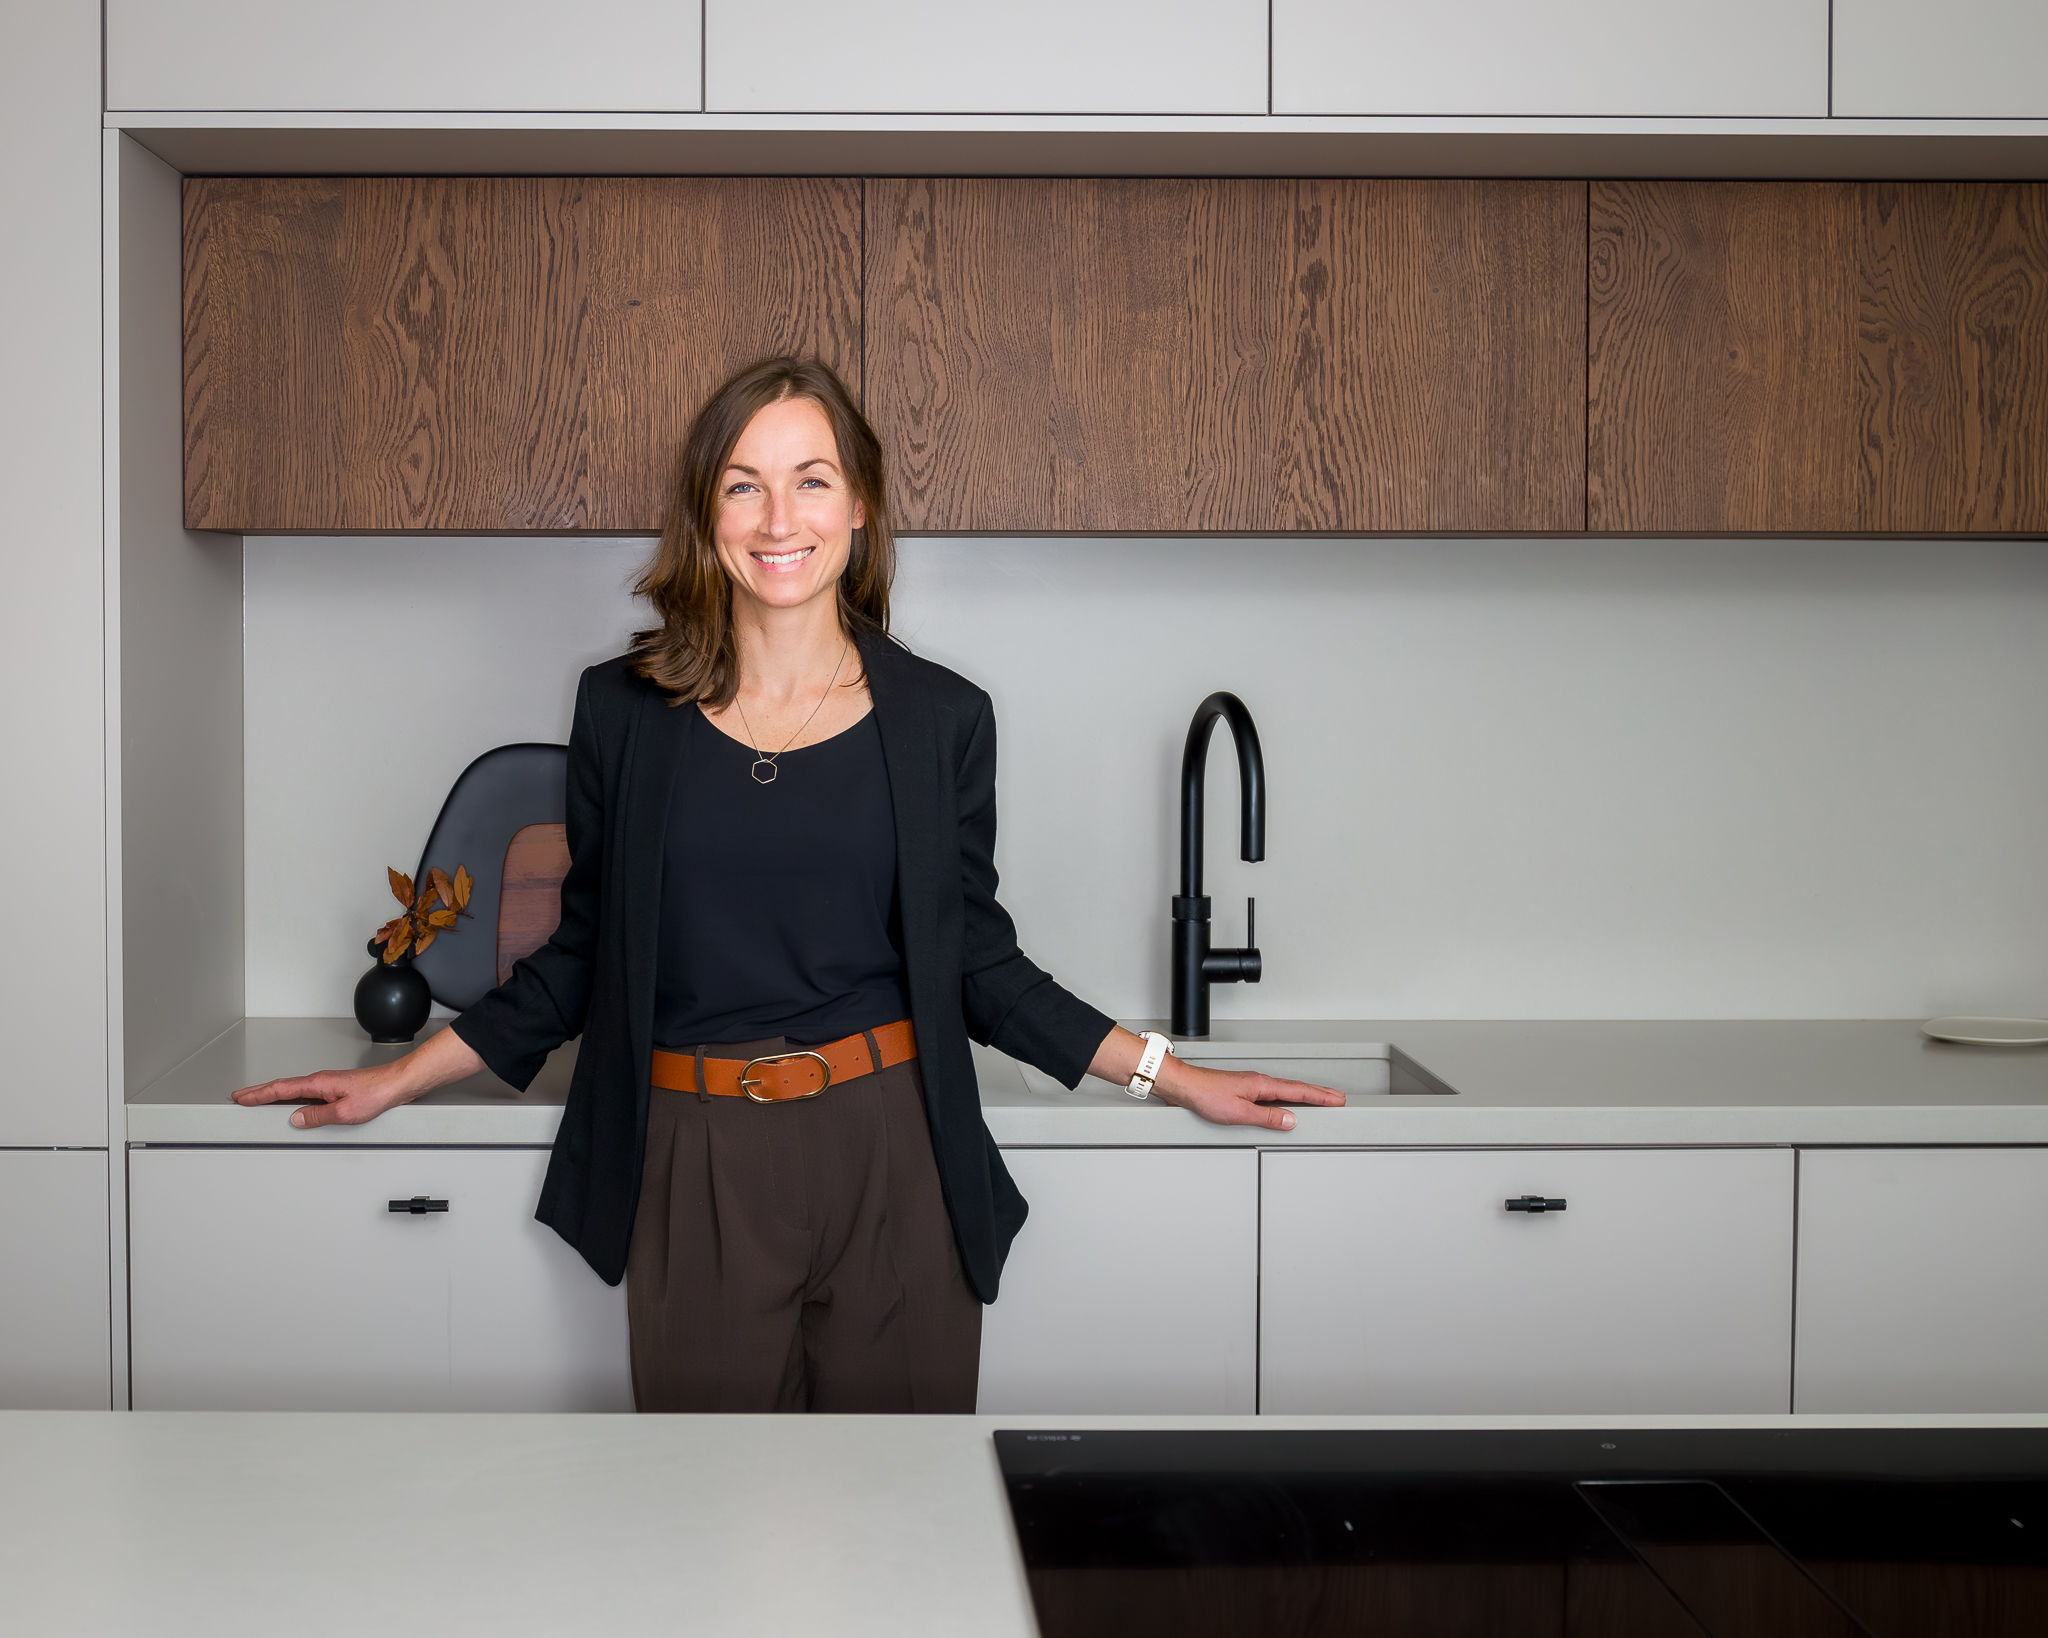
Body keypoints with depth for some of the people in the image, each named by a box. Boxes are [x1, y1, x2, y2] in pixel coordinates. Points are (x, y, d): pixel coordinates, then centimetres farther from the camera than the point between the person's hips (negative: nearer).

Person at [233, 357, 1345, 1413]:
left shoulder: (941, 720, 2)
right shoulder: (626, 709, 3)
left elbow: (980, 966, 8)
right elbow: (583, 951, 11)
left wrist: (1176, 1079, 5)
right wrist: (394, 1083, 11)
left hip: (891, 1159, 0)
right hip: (695, 1172, 0)